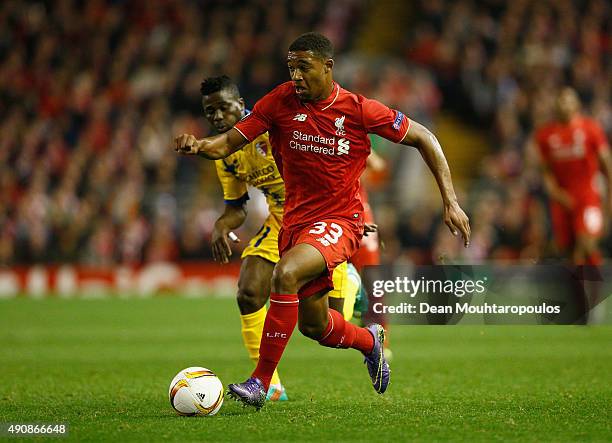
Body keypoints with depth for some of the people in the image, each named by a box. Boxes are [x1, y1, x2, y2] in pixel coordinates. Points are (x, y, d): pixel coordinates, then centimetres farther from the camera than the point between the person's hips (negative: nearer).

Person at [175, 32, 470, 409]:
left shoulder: (359, 110, -13)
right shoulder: (280, 102, -6)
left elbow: (423, 138, -3)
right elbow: (229, 143, -6)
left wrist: (451, 201, -6)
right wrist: (197, 146, -30)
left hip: (340, 220, -5)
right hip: (296, 219, 5)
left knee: (286, 275, -32)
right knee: (314, 326, 15)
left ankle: (261, 381, -24)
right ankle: (370, 340, 50)